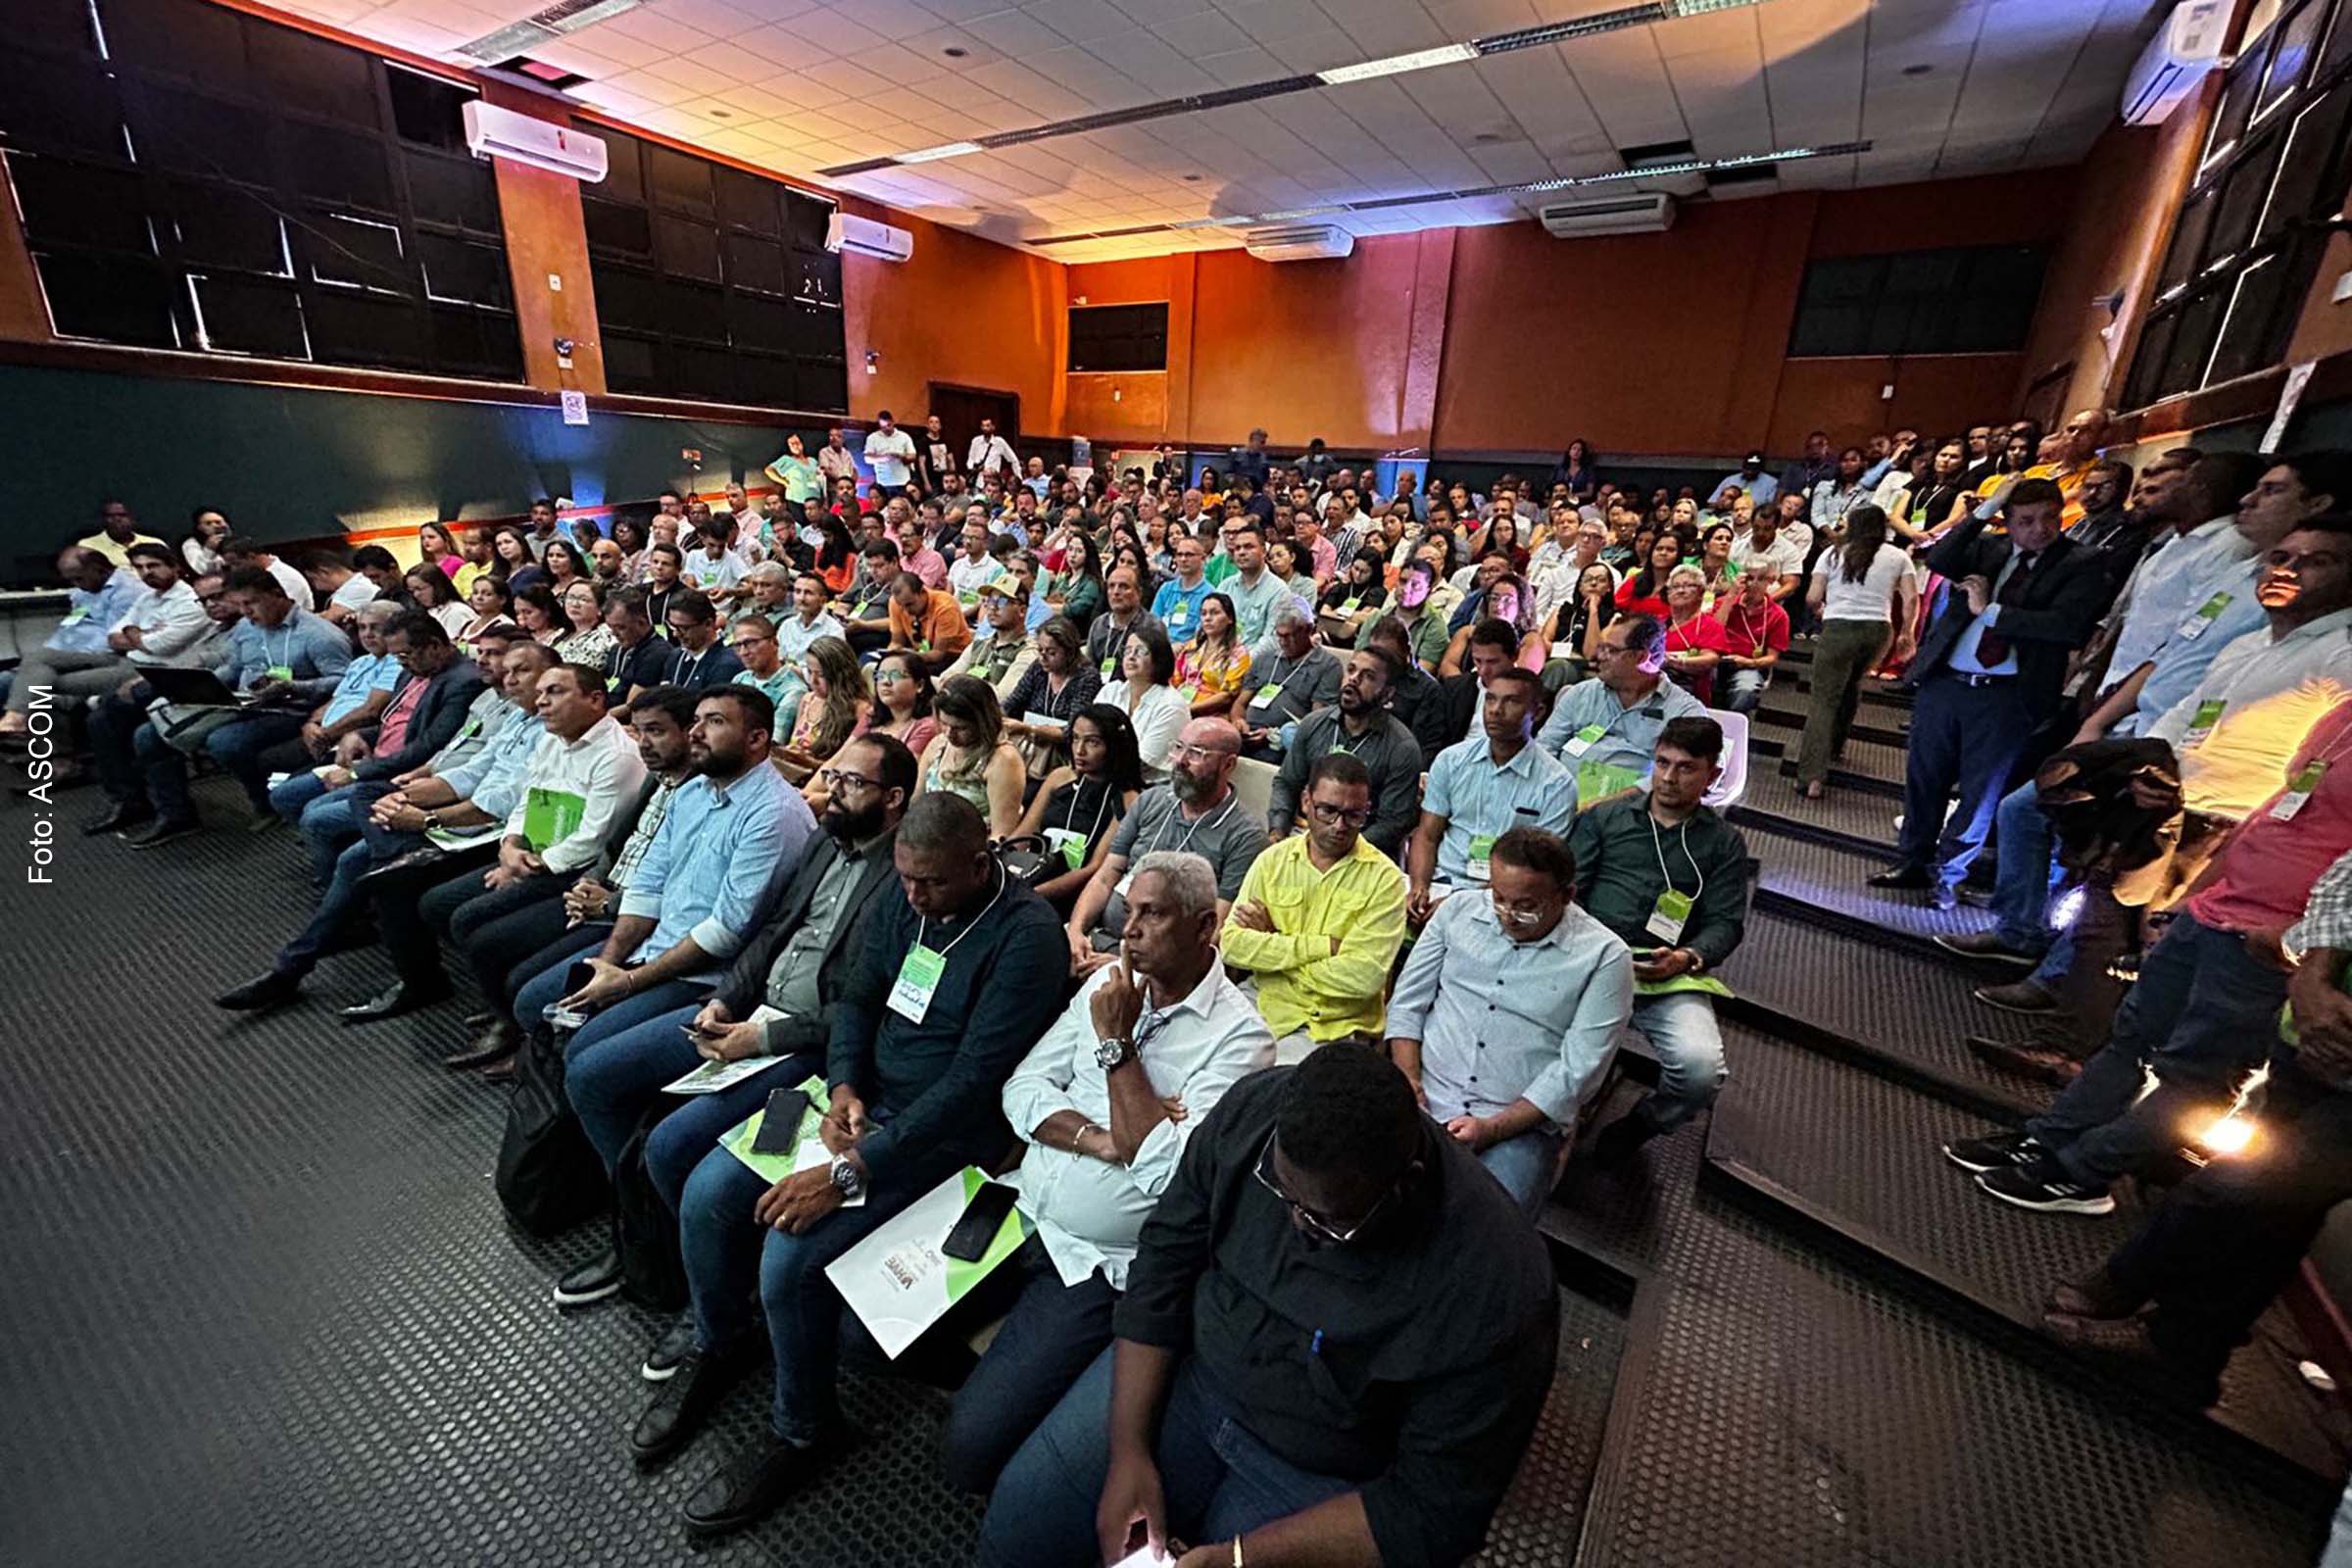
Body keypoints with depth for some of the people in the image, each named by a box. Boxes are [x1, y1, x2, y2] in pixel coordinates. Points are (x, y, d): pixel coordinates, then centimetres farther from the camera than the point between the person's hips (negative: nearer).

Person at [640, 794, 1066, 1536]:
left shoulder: (1026, 935, -24)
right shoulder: (906, 896, -1)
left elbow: (973, 1081, -27)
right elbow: (857, 999, 8)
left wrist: (851, 1172, -28)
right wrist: (843, 1087, -10)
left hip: (943, 1131, -7)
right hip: (862, 1098, 8)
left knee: (790, 1255, -20)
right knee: (707, 1193, -1)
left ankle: (802, 1429, 11)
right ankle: (718, 1347, 29)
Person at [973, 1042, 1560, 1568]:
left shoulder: (1495, 1291, -29)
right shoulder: (1253, 1108, -20)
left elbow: (1434, 1508, -18)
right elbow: (1164, 1259, -8)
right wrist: (1128, 1449, -12)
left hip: (1323, 1479, -2)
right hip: (1185, 1371, 3)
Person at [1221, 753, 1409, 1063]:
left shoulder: (1385, 878, -4)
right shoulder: (1273, 860, 5)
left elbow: (1363, 975, -15)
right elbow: (1232, 944, -5)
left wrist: (1274, 946, -7)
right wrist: (1324, 946, -12)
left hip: (1342, 1029, -2)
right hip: (1271, 1015, 2)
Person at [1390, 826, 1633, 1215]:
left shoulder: (1603, 956, -5)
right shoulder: (1458, 910, 4)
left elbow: (1578, 1069, -9)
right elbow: (1407, 1003, 7)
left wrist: (1492, 1129, -17)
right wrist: (1408, 1083, -8)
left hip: (1521, 1123, -2)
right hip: (1425, 1100, 3)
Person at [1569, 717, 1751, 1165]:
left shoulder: (1724, 842, 16)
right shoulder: (1604, 817, 16)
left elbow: (1726, 923, 8)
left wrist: (1687, 957, -13)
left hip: (1672, 976, 1)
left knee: (1701, 1069, -27)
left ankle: (1641, 1124, 9)